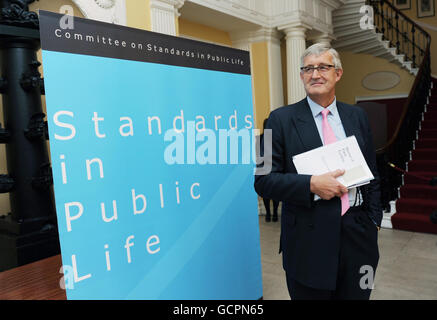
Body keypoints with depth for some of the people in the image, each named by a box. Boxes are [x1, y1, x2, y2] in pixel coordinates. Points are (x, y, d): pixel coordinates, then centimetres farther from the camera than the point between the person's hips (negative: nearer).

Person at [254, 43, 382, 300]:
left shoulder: (357, 116, 8)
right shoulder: (281, 119, -5)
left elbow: (372, 174, 14)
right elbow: (263, 180, -9)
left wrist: (374, 220, 8)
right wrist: (312, 184, -20)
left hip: (358, 236, 4)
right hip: (309, 241, -3)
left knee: (356, 295, 17)